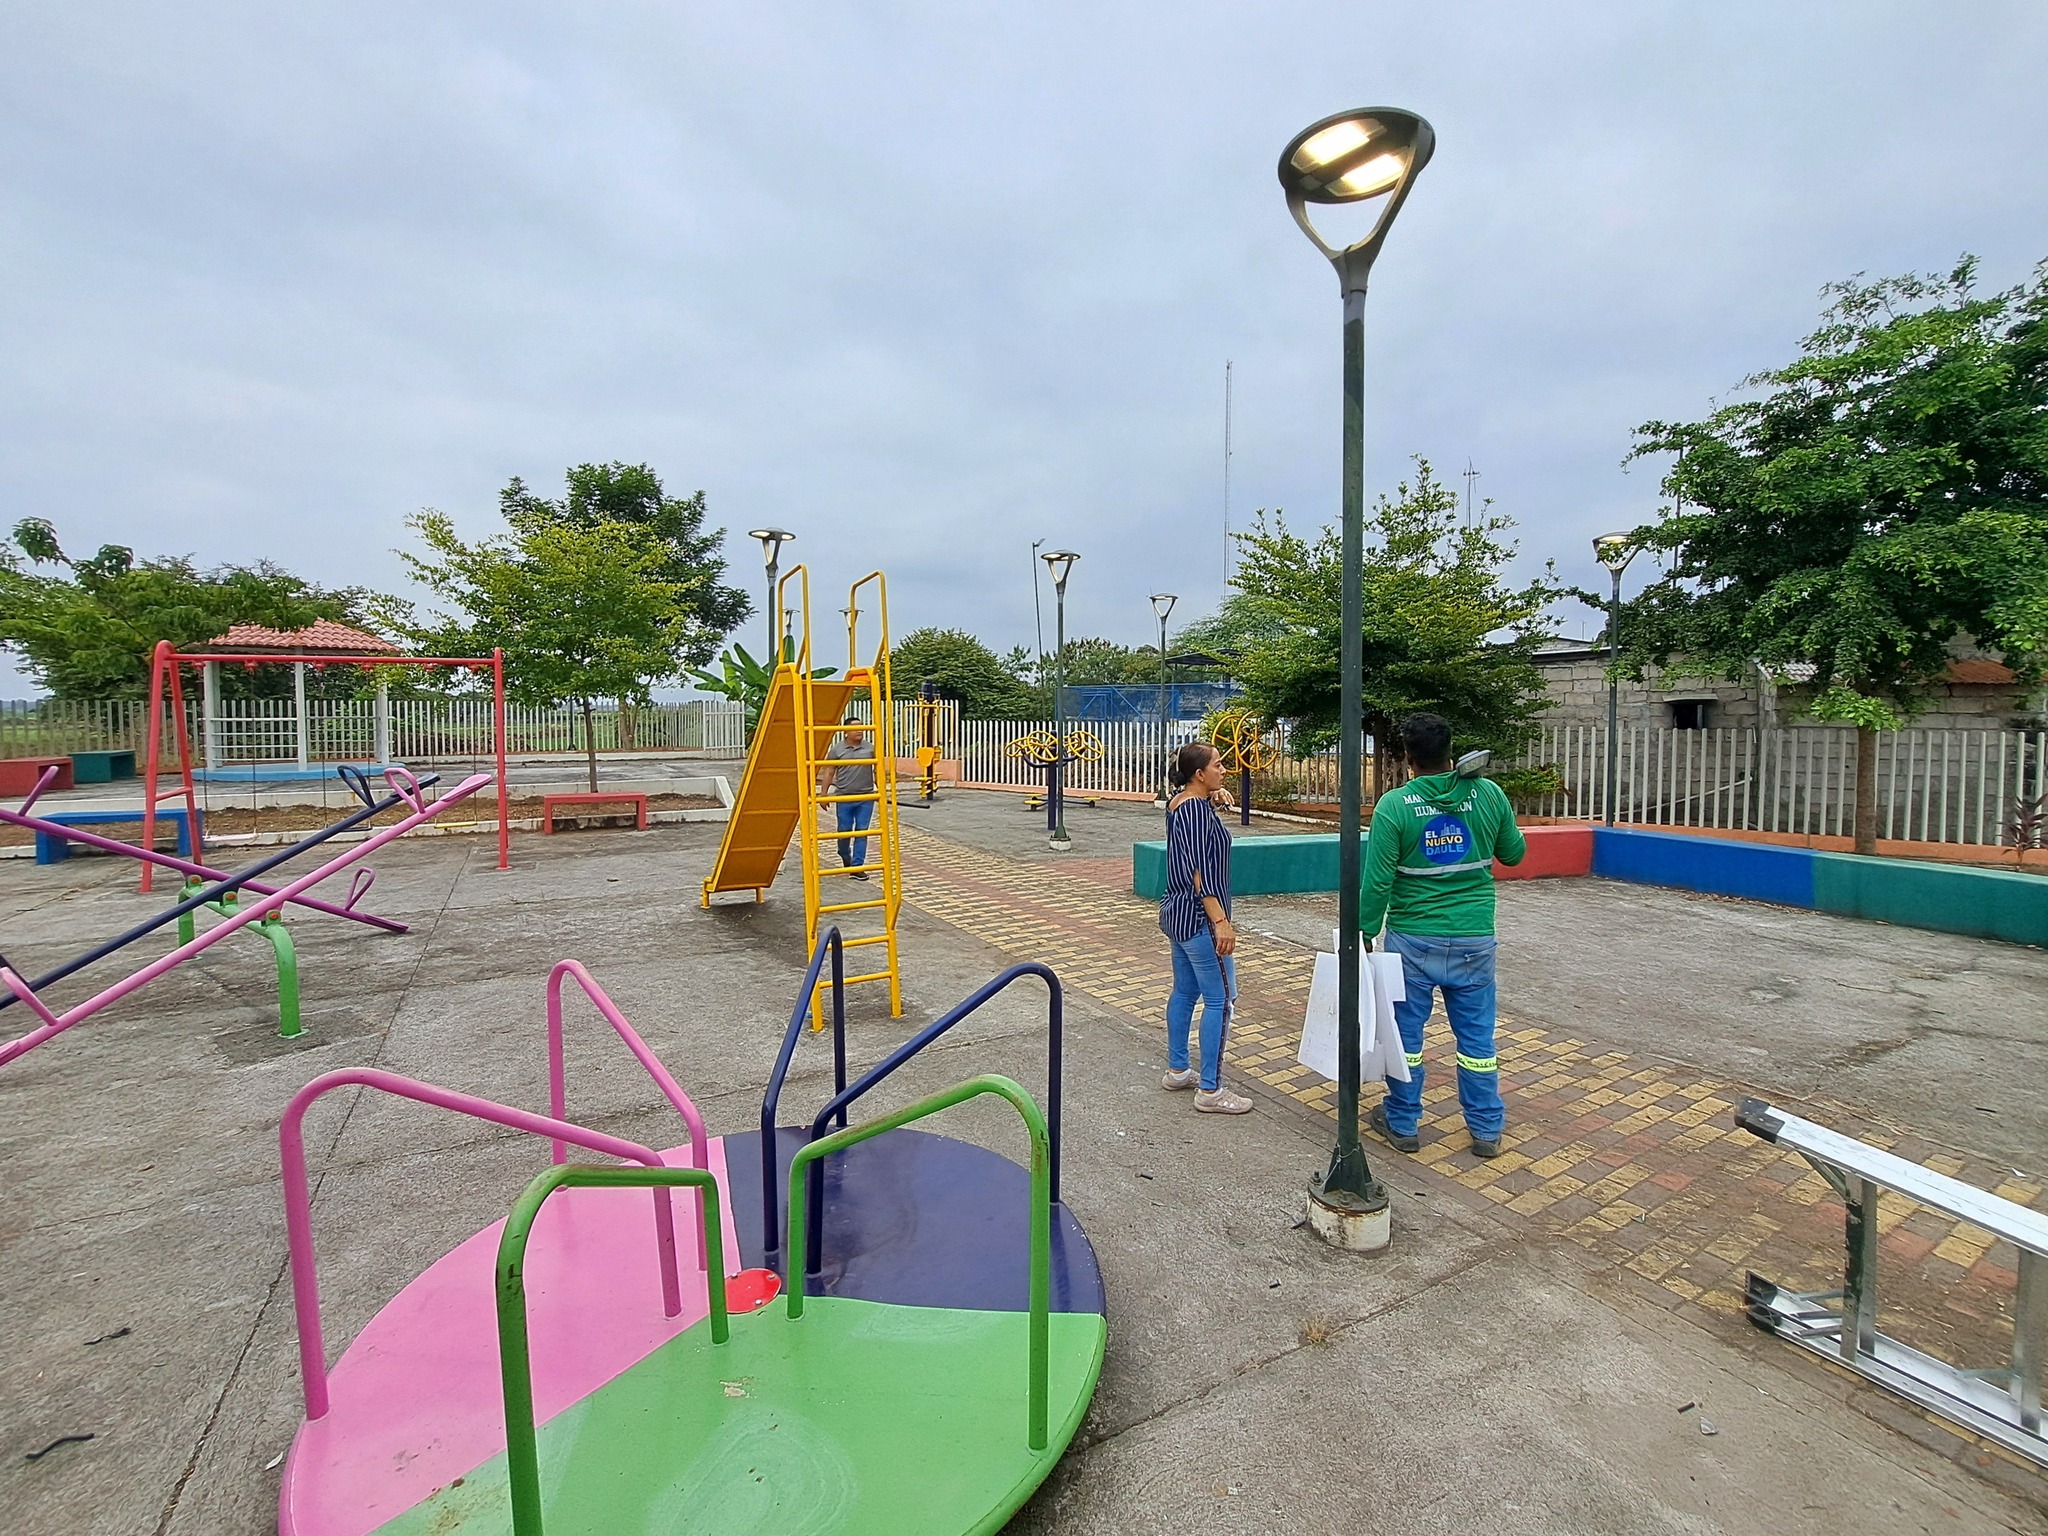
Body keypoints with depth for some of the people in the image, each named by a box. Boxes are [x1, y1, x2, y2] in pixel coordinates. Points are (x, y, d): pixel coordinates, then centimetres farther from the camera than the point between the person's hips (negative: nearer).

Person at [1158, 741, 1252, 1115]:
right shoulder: (1197, 809, -20)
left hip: (1177, 912, 10)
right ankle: (1210, 1091, 3)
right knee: (1219, 999, -3)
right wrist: (1220, 921, -26)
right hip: (1198, 916, -10)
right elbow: (1200, 872, -25)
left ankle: (1177, 1070, 29)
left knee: (1185, 992, 18)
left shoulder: (1177, 802, 7)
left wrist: (1213, 798, 12)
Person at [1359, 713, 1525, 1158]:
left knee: (1405, 1033, 12)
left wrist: (1366, 932, -2)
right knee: (1477, 1035, 15)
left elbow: (1377, 880, -13)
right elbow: (1514, 853, 10)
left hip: (1413, 940, -3)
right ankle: (1487, 1130, 27)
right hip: (1474, 940, 3)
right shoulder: (1489, 794, -5)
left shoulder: (1394, 805, -14)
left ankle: (1403, 1124, 25)